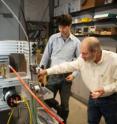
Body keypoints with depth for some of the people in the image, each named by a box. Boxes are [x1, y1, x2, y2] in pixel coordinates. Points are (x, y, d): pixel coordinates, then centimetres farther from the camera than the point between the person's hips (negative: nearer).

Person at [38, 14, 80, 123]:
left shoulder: (76, 42, -2)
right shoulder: (53, 38, 0)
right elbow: (46, 55, 5)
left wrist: (74, 74, -9)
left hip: (66, 76, -1)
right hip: (52, 75, 1)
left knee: (64, 104, 11)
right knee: (47, 100, 4)